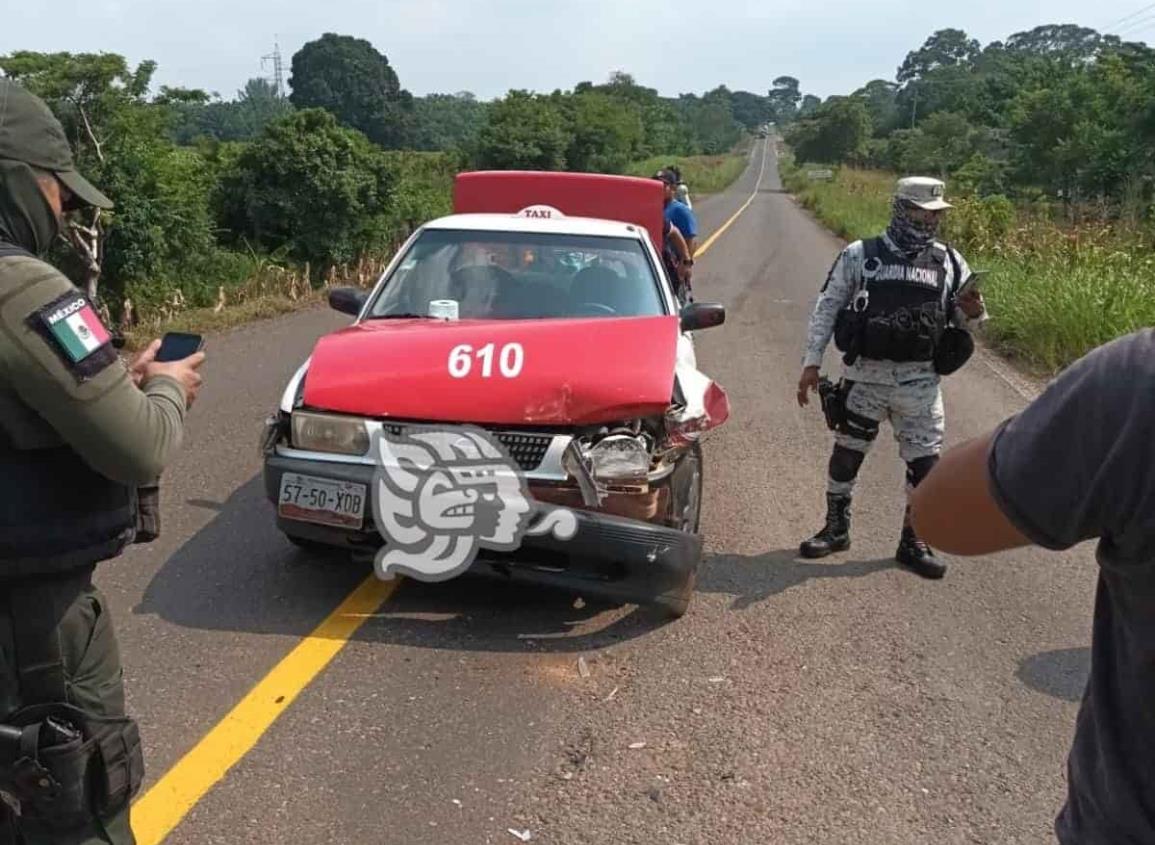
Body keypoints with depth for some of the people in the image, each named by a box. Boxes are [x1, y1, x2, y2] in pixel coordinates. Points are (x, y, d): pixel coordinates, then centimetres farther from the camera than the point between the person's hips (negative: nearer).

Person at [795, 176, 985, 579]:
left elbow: (964, 318, 14)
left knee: (925, 462, 4)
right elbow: (827, 308, 2)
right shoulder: (859, 255, 0)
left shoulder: (950, 263, 6)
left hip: (920, 381, 2)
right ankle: (836, 528, 27)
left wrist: (972, 312, -11)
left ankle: (914, 541, 20)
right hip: (865, 375, -1)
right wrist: (812, 362, -3)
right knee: (847, 452, 8)